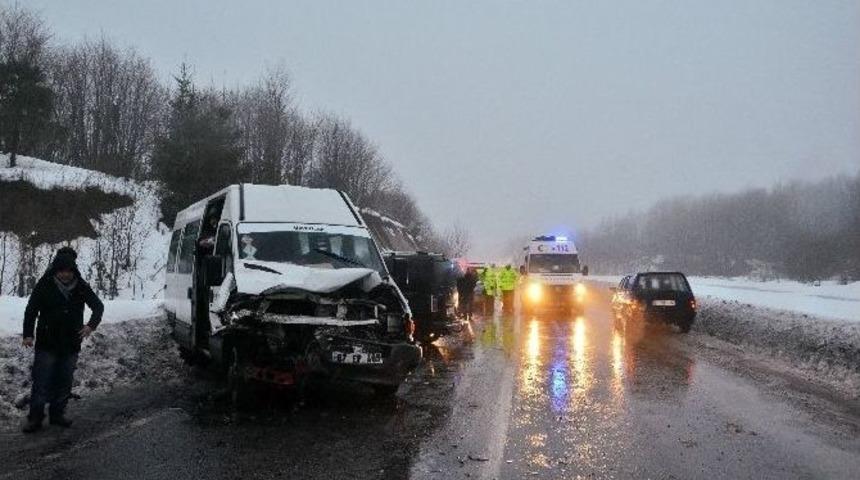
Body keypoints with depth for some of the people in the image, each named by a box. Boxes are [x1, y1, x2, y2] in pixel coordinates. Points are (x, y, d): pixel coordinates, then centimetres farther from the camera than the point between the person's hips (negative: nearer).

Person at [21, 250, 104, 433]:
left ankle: (58, 414, 23)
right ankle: (35, 418, 7)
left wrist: (91, 325, -15)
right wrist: (28, 334, -14)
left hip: (71, 344, 3)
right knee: (41, 381, -3)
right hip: (47, 343, -3)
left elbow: (98, 306, 2)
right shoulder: (44, 285, -7)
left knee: (65, 382, 10)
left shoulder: (81, 287, -1)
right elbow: (31, 310, -4)